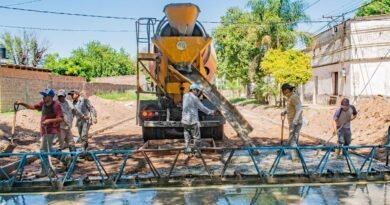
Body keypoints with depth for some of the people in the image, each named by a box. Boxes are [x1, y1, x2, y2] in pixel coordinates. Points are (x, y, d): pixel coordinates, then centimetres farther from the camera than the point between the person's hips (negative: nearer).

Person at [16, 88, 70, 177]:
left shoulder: (56, 105, -17)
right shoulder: (43, 103, 6)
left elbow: (61, 118, -20)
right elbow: (33, 107, 10)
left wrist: (49, 120, -29)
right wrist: (22, 103, -3)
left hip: (51, 130, -9)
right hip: (44, 130, 9)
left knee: (44, 149, -7)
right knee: (49, 149, 18)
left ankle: (44, 171, 3)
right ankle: (65, 158, 32)